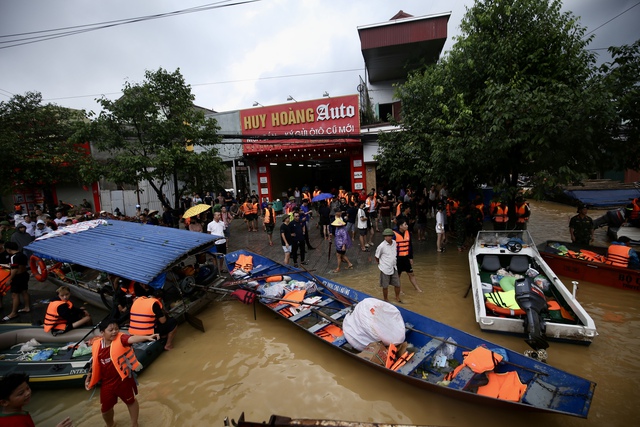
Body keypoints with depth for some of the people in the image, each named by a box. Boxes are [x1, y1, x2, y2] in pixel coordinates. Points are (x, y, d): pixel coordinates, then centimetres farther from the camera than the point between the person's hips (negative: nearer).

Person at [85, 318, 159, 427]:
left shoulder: (121, 339, -21)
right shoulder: (97, 346, -8)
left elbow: (132, 338, -44)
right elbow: (94, 363, 11)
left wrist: (147, 337, -63)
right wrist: (88, 379, 17)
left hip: (123, 380, -4)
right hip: (107, 383, 4)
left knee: (131, 401, 17)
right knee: (105, 408, 21)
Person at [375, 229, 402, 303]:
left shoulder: (395, 243, -3)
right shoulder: (381, 246, -20)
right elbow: (377, 256, -7)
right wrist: (379, 264, 6)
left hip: (394, 268, 5)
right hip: (385, 269, -5)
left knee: (397, 284, 14)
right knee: (385, 286, 9)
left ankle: (397, 297, 39)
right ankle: (386, 299, 30)